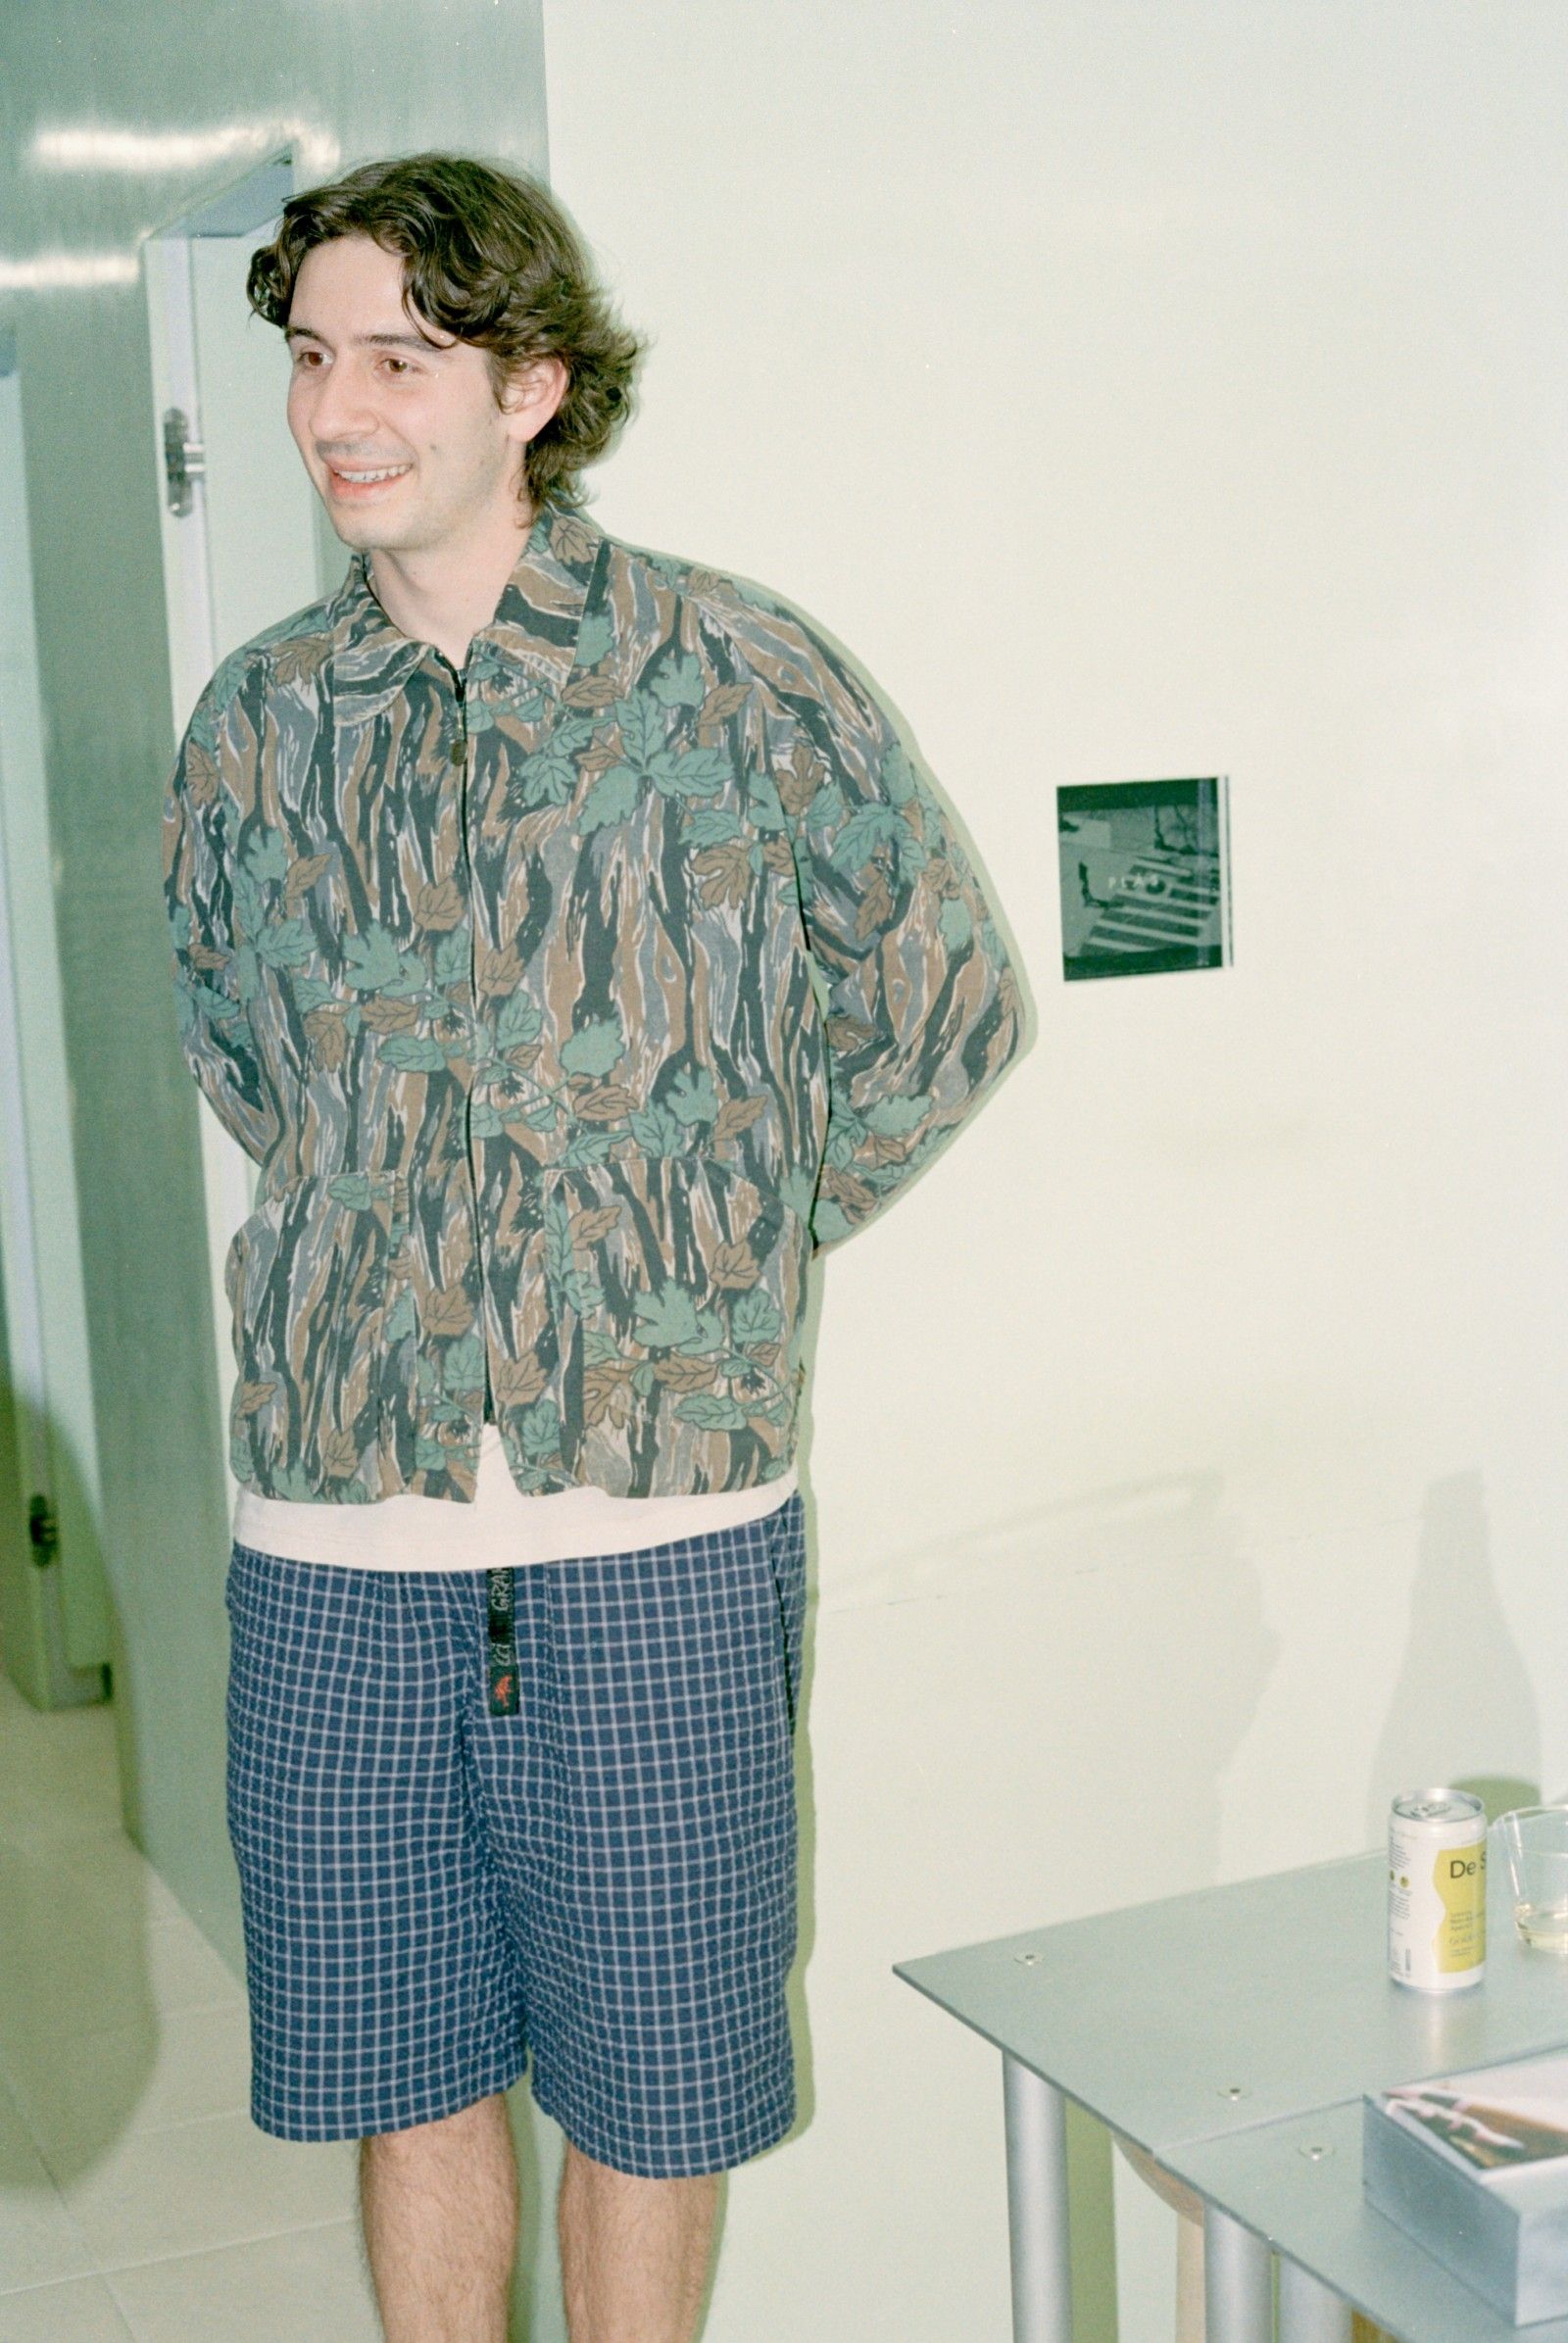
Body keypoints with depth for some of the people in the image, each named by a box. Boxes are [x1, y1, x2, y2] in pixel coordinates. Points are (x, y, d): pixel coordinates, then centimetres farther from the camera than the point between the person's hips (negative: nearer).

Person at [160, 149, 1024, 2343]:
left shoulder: (737, 680, -5)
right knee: (399, 2060, 15)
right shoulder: (257, 720, 5)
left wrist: (732, 1255, 4)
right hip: (333, 1523, 3)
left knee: (647, 2073, 11)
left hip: (657, 1519, -3)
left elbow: (945, 1005, 5)